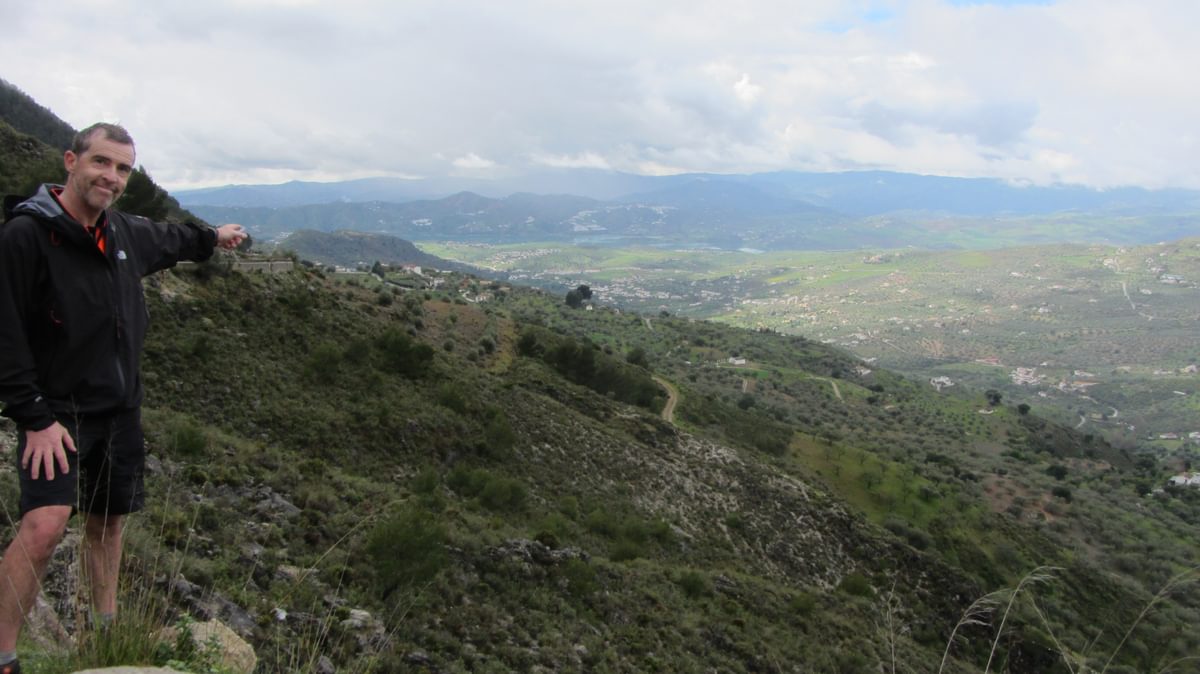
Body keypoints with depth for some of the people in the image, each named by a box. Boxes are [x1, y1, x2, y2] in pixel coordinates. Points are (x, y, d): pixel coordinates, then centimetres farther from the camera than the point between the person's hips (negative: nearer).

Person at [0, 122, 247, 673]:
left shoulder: (123, 232, 5)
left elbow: (165, 238, 31)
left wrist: (211, 236, 47)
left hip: (121, 409, 7)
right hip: (58, 412, -7)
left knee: (107, 522, 16)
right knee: (45, 525, -21)